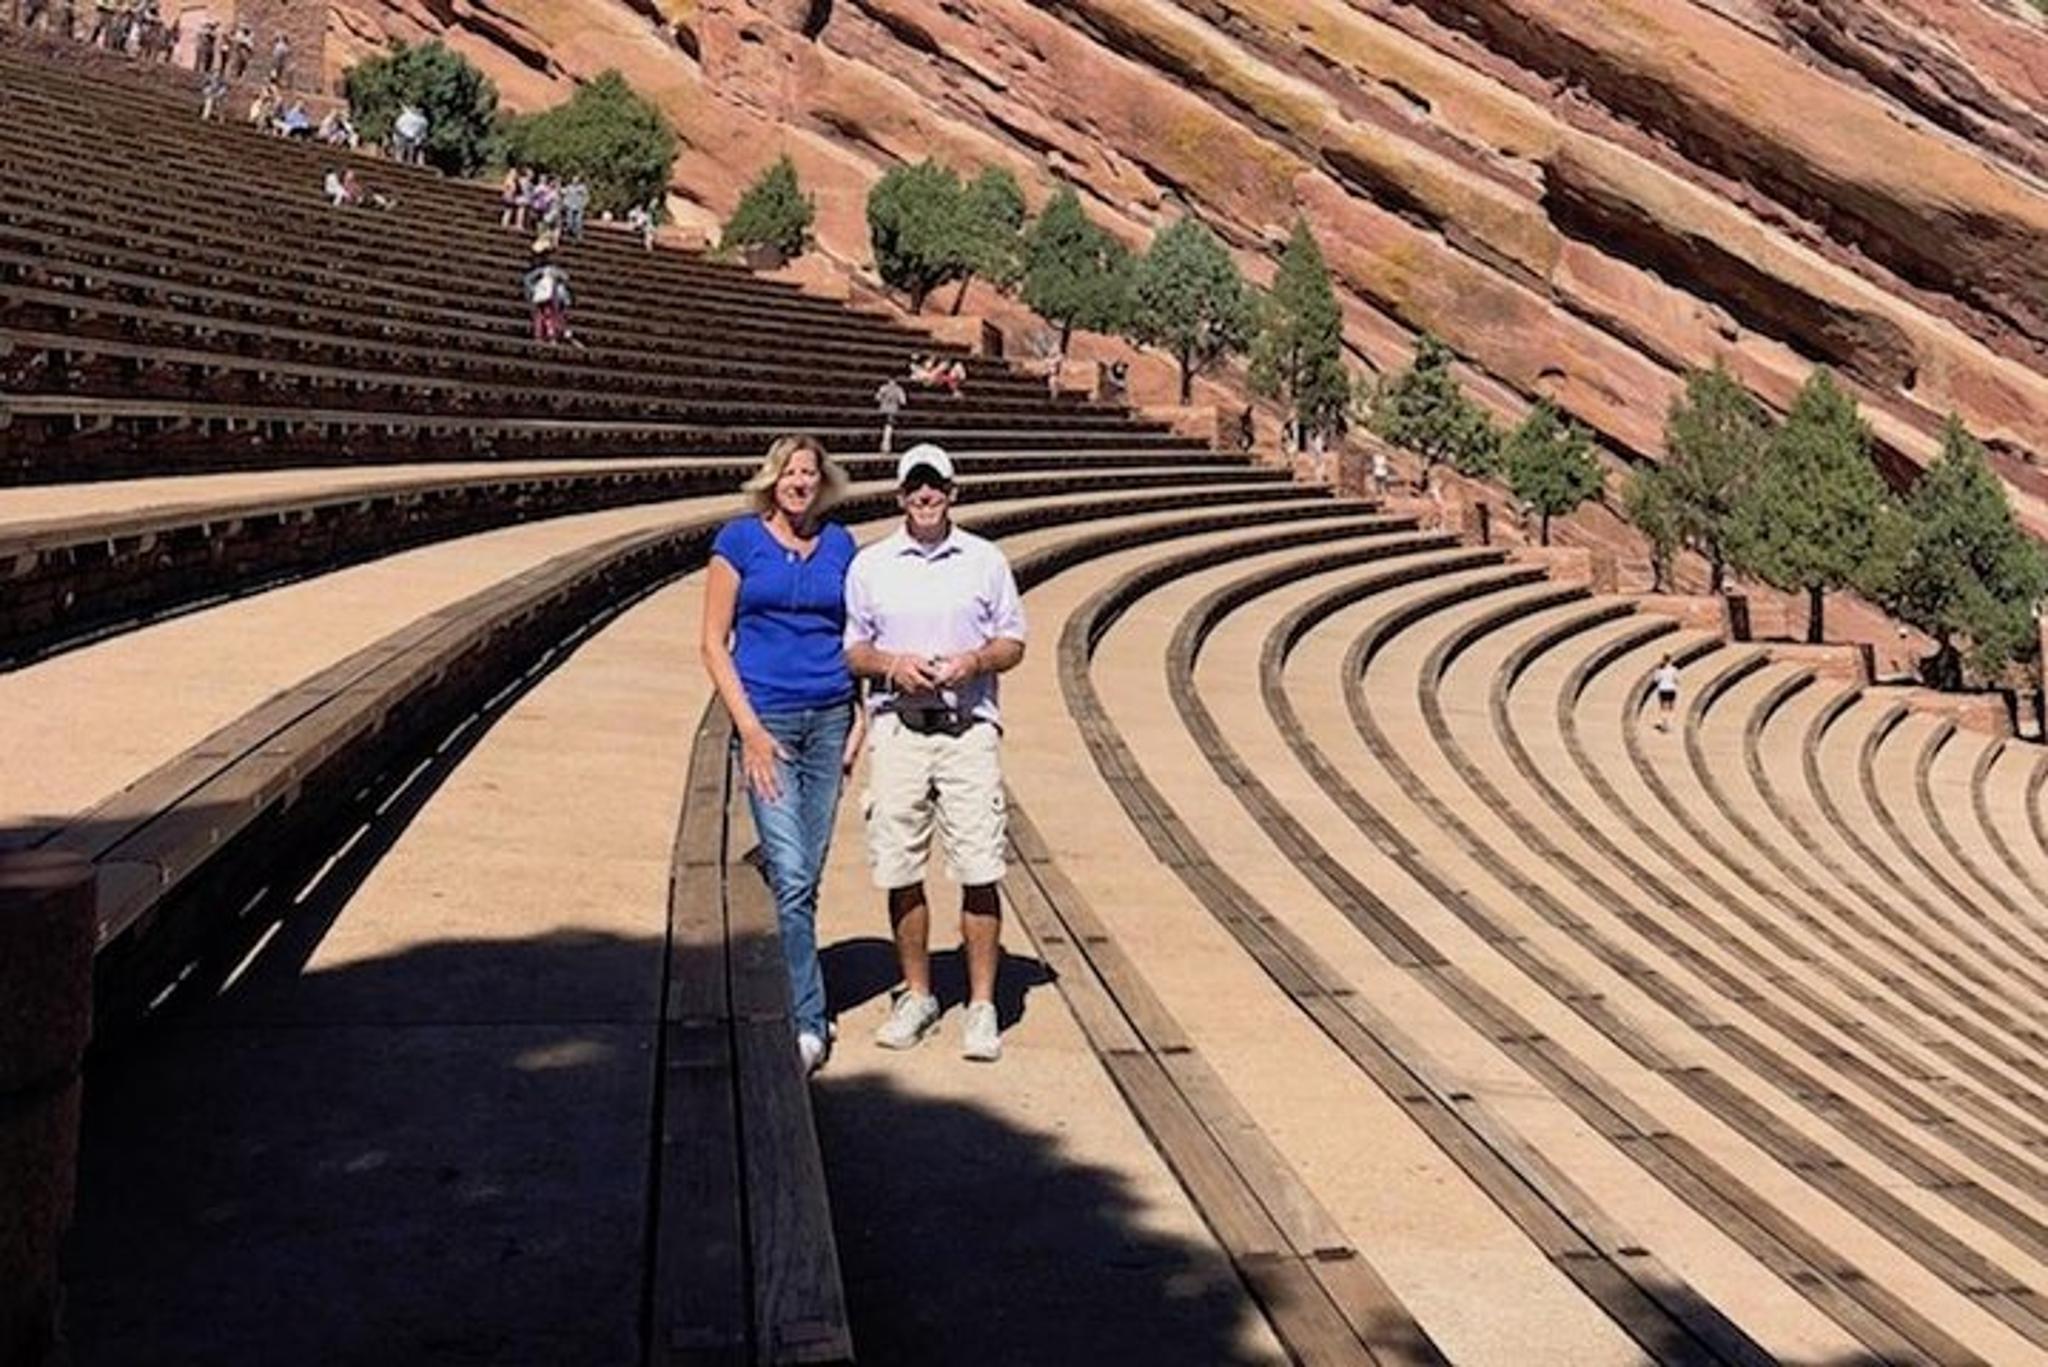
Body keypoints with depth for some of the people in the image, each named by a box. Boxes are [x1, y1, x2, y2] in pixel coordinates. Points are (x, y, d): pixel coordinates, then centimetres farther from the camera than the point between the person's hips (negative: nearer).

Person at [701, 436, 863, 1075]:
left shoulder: (840, 545, 10)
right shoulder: (739, 540, 0)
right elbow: (713, 643, -1)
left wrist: (862, 714, 5)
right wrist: (749, 727, -10)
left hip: (829, 719, 4)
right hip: (767, 721, -4)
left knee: (805, 877, 8)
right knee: (790, 876, -12)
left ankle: (776, 992, 23)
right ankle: (808, 1023, -8)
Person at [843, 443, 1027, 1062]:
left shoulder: (985, 561, 9)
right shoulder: (869, 565, 9)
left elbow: (1013, 642, 11)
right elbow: (849, 650, 11)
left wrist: (974, 661, -9)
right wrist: (891, 664, -9)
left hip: (969, 728, -1)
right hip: (897, 728, 1)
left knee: (979, 871, -5)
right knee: (899, 871, 5)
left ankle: (982, 1007, 4)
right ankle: (917, 996, 21)